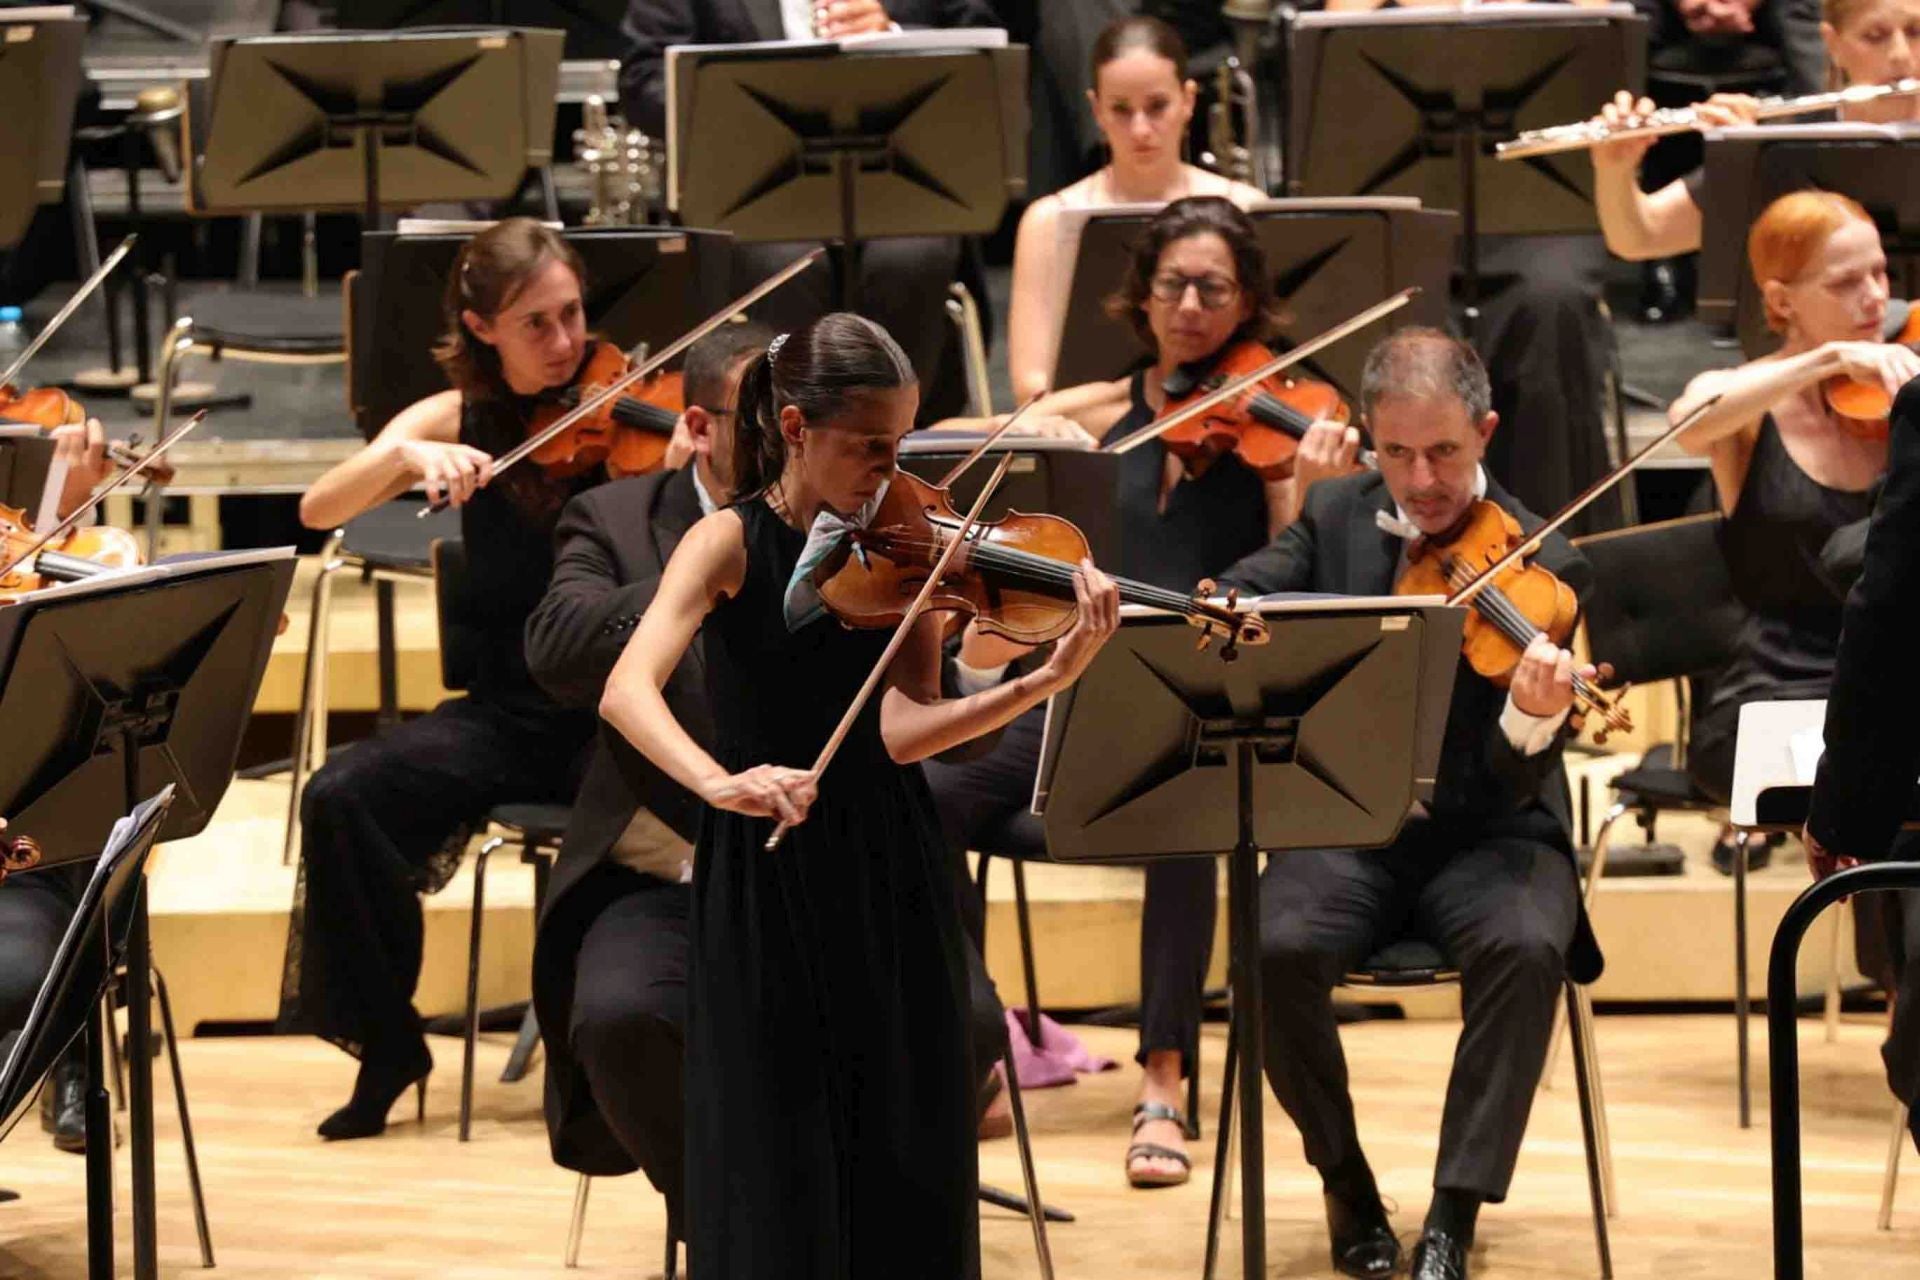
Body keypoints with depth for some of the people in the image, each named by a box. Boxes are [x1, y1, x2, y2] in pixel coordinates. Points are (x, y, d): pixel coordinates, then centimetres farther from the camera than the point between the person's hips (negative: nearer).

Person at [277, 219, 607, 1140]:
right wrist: (409, 456, -26)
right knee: (342, 797, -23)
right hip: (507, 712, 3)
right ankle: (389, 1045, -3)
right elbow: (320, 511, -8)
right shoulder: (459, 422, 5)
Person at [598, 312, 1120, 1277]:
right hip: (768, 879, -3)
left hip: (891, 878, 3)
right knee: (780, 1171, -1)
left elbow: (901, 731, -13)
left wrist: (1047, 680, -27)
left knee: (912, 1160, 5)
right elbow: (627, 692, -24)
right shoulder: (732, 544, -9)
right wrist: (719, 783, -42)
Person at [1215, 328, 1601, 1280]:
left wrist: (1533, 718, -39)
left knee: (1526, 946, -34)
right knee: (1275, 947, -29)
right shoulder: (1336, 516, 5)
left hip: (1482, 836, -2)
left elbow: (1510, 784, -14)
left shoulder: (1540, 566, -7)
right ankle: (1347, 1183, -5)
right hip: (1347, 832, 2)